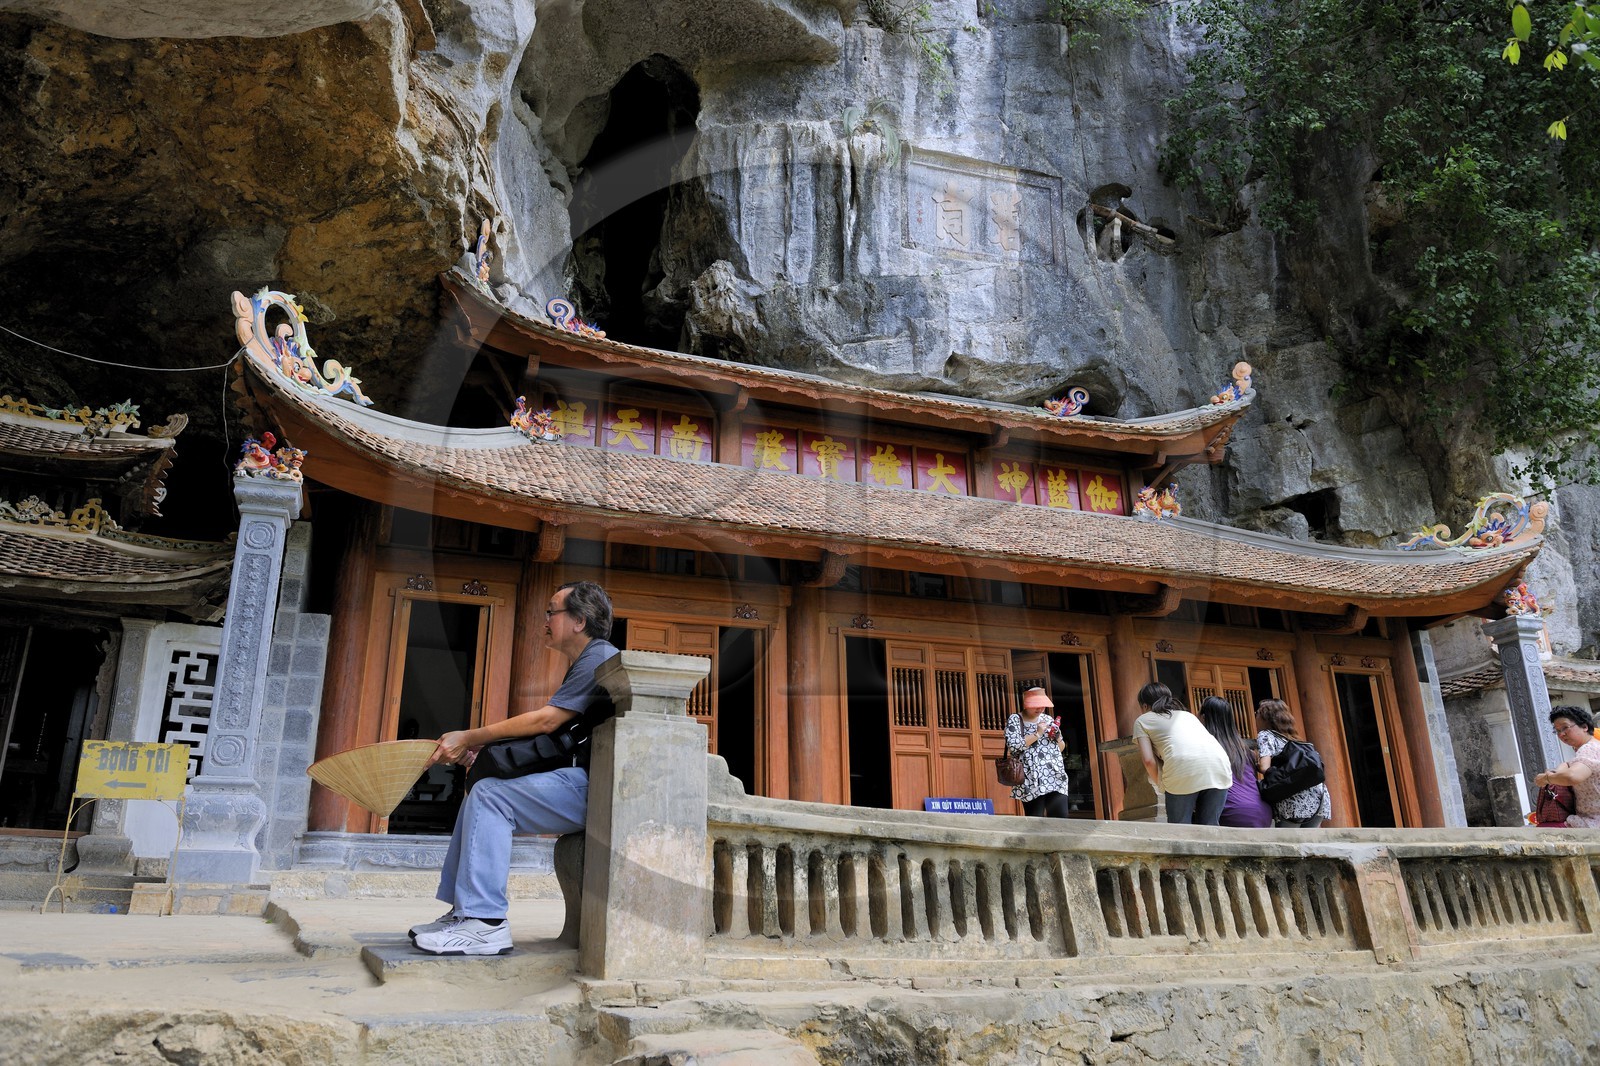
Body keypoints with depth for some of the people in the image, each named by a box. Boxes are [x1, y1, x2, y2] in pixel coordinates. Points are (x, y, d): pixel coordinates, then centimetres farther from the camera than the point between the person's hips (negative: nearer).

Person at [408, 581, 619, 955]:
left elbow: (546, 720, -17)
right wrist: (479, 747, 8)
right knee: (481, 795, 10)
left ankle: (485, 922, -19)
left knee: (490, 796, -17)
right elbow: (548, 730, 18)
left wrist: (470, 738, -10)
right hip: (587, 782, 11)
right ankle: (464, 911, 9)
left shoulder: (598, 658, -10)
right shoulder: (588, 662, 24)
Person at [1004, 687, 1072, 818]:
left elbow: (1061, 748, 24)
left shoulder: (1048, 719, 16)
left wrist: (1058, 737, 2)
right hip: (1032, 781, -5)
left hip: (1056, 778, 5)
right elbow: (1013, 745, -15)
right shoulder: (1014, 720, 1)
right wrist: (1037, 734, -12)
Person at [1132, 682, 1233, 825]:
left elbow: (1149, 760, 9)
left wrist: (1161, 784, 23)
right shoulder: (1187, 713, 37)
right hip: (1219, 763, 4)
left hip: (1184, 769, -4)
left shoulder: (1143, 720, 22)